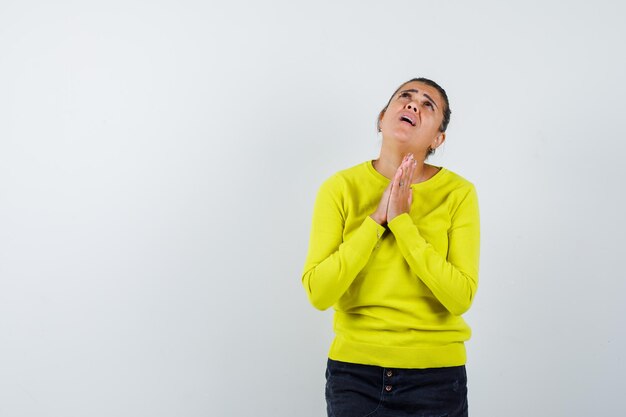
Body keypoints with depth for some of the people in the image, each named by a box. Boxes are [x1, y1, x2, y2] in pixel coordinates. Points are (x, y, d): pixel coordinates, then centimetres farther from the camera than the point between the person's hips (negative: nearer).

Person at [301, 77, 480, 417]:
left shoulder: (458, 193, -7)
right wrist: (376, 220, -17)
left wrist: (402, 222, -19)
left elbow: (461, 297, -15)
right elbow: (318, 292, -12)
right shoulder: (341, 188, -6)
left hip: (435, 375, 0)